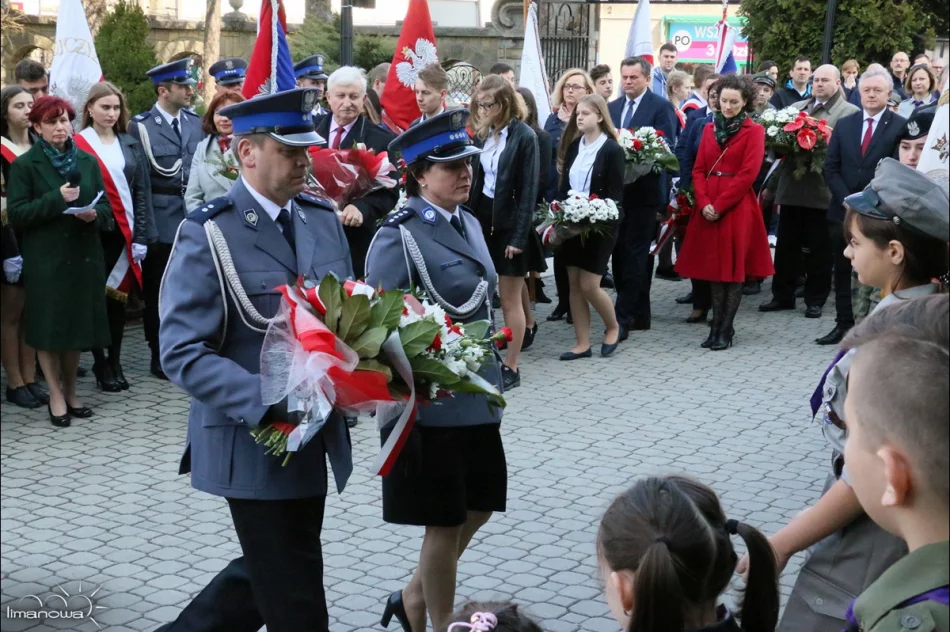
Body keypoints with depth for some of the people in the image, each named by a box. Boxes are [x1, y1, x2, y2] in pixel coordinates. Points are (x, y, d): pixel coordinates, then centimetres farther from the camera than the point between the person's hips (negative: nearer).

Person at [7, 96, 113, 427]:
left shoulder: (87, 161, 10)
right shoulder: (24, 165, -2)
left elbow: (106, 207, 11)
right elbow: (16, 215, -9)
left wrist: (94, 214, -12)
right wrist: (56, 199, -18)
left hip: (83, 256, 4)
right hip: (45, 259, -4)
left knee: (77, 325, 9)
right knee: (49, 327, 0)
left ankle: (71, 391, 23)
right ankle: (56, 396, 11)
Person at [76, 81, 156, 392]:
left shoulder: (130, 145, 9)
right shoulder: (77, 145, -3)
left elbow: (142, 191, 6)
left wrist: (141, 235, -1)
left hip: (124, 232, 4)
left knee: (118, 297, 9)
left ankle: (115, 362, 19)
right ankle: (101, 364, 13)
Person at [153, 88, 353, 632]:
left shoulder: (324, 220, 6)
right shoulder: (208, 234, -13)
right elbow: (183, 353, -18)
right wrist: (271, 403, -29)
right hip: (254, 441, -7)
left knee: (268, 574, 21)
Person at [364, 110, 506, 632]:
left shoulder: (469, 222, 7)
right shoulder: (398, 237, -16)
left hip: (477, 398, 8)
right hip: (431, 404, -8)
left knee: (477, 509, 17)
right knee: (444, 523, 5)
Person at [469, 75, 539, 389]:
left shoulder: (524, 137, -12)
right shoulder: (483, 134, 5)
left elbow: (529, 190, -14)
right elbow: (475, 180, 8)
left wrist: (519, 237, -18)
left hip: (510, 223, -6)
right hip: (482, 218, 6)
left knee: (509, 298, 1)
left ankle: (511, 367, 11)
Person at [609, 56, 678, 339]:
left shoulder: (661, 107, -4)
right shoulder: (613, 107, 14)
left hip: (644, 191, -6)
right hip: (617, 190, 6)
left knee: (635, 254, -7)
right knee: (621, 253, 9)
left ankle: (623, 318, -8)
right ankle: (639, 314, 19)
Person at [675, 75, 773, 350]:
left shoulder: (753, 131, -2)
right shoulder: (710, 129, 14)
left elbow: (748, 174, -11)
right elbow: (698, 170, 9)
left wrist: (719, 205, -14)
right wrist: (704, 202, -7)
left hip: (737, 208, -5)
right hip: (709, 209, 5)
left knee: (734, 267, -2)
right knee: (713, 265, 7)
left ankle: (725, 330, 3)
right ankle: (717, 326, 13)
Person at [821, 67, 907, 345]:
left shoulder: (900, 126, -3)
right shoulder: (844, 124, 9)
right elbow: (830, 168, 6)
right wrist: (847, 200, -7)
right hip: (843, 209, 4)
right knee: (842, 271, 9)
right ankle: (844, 324, 17)